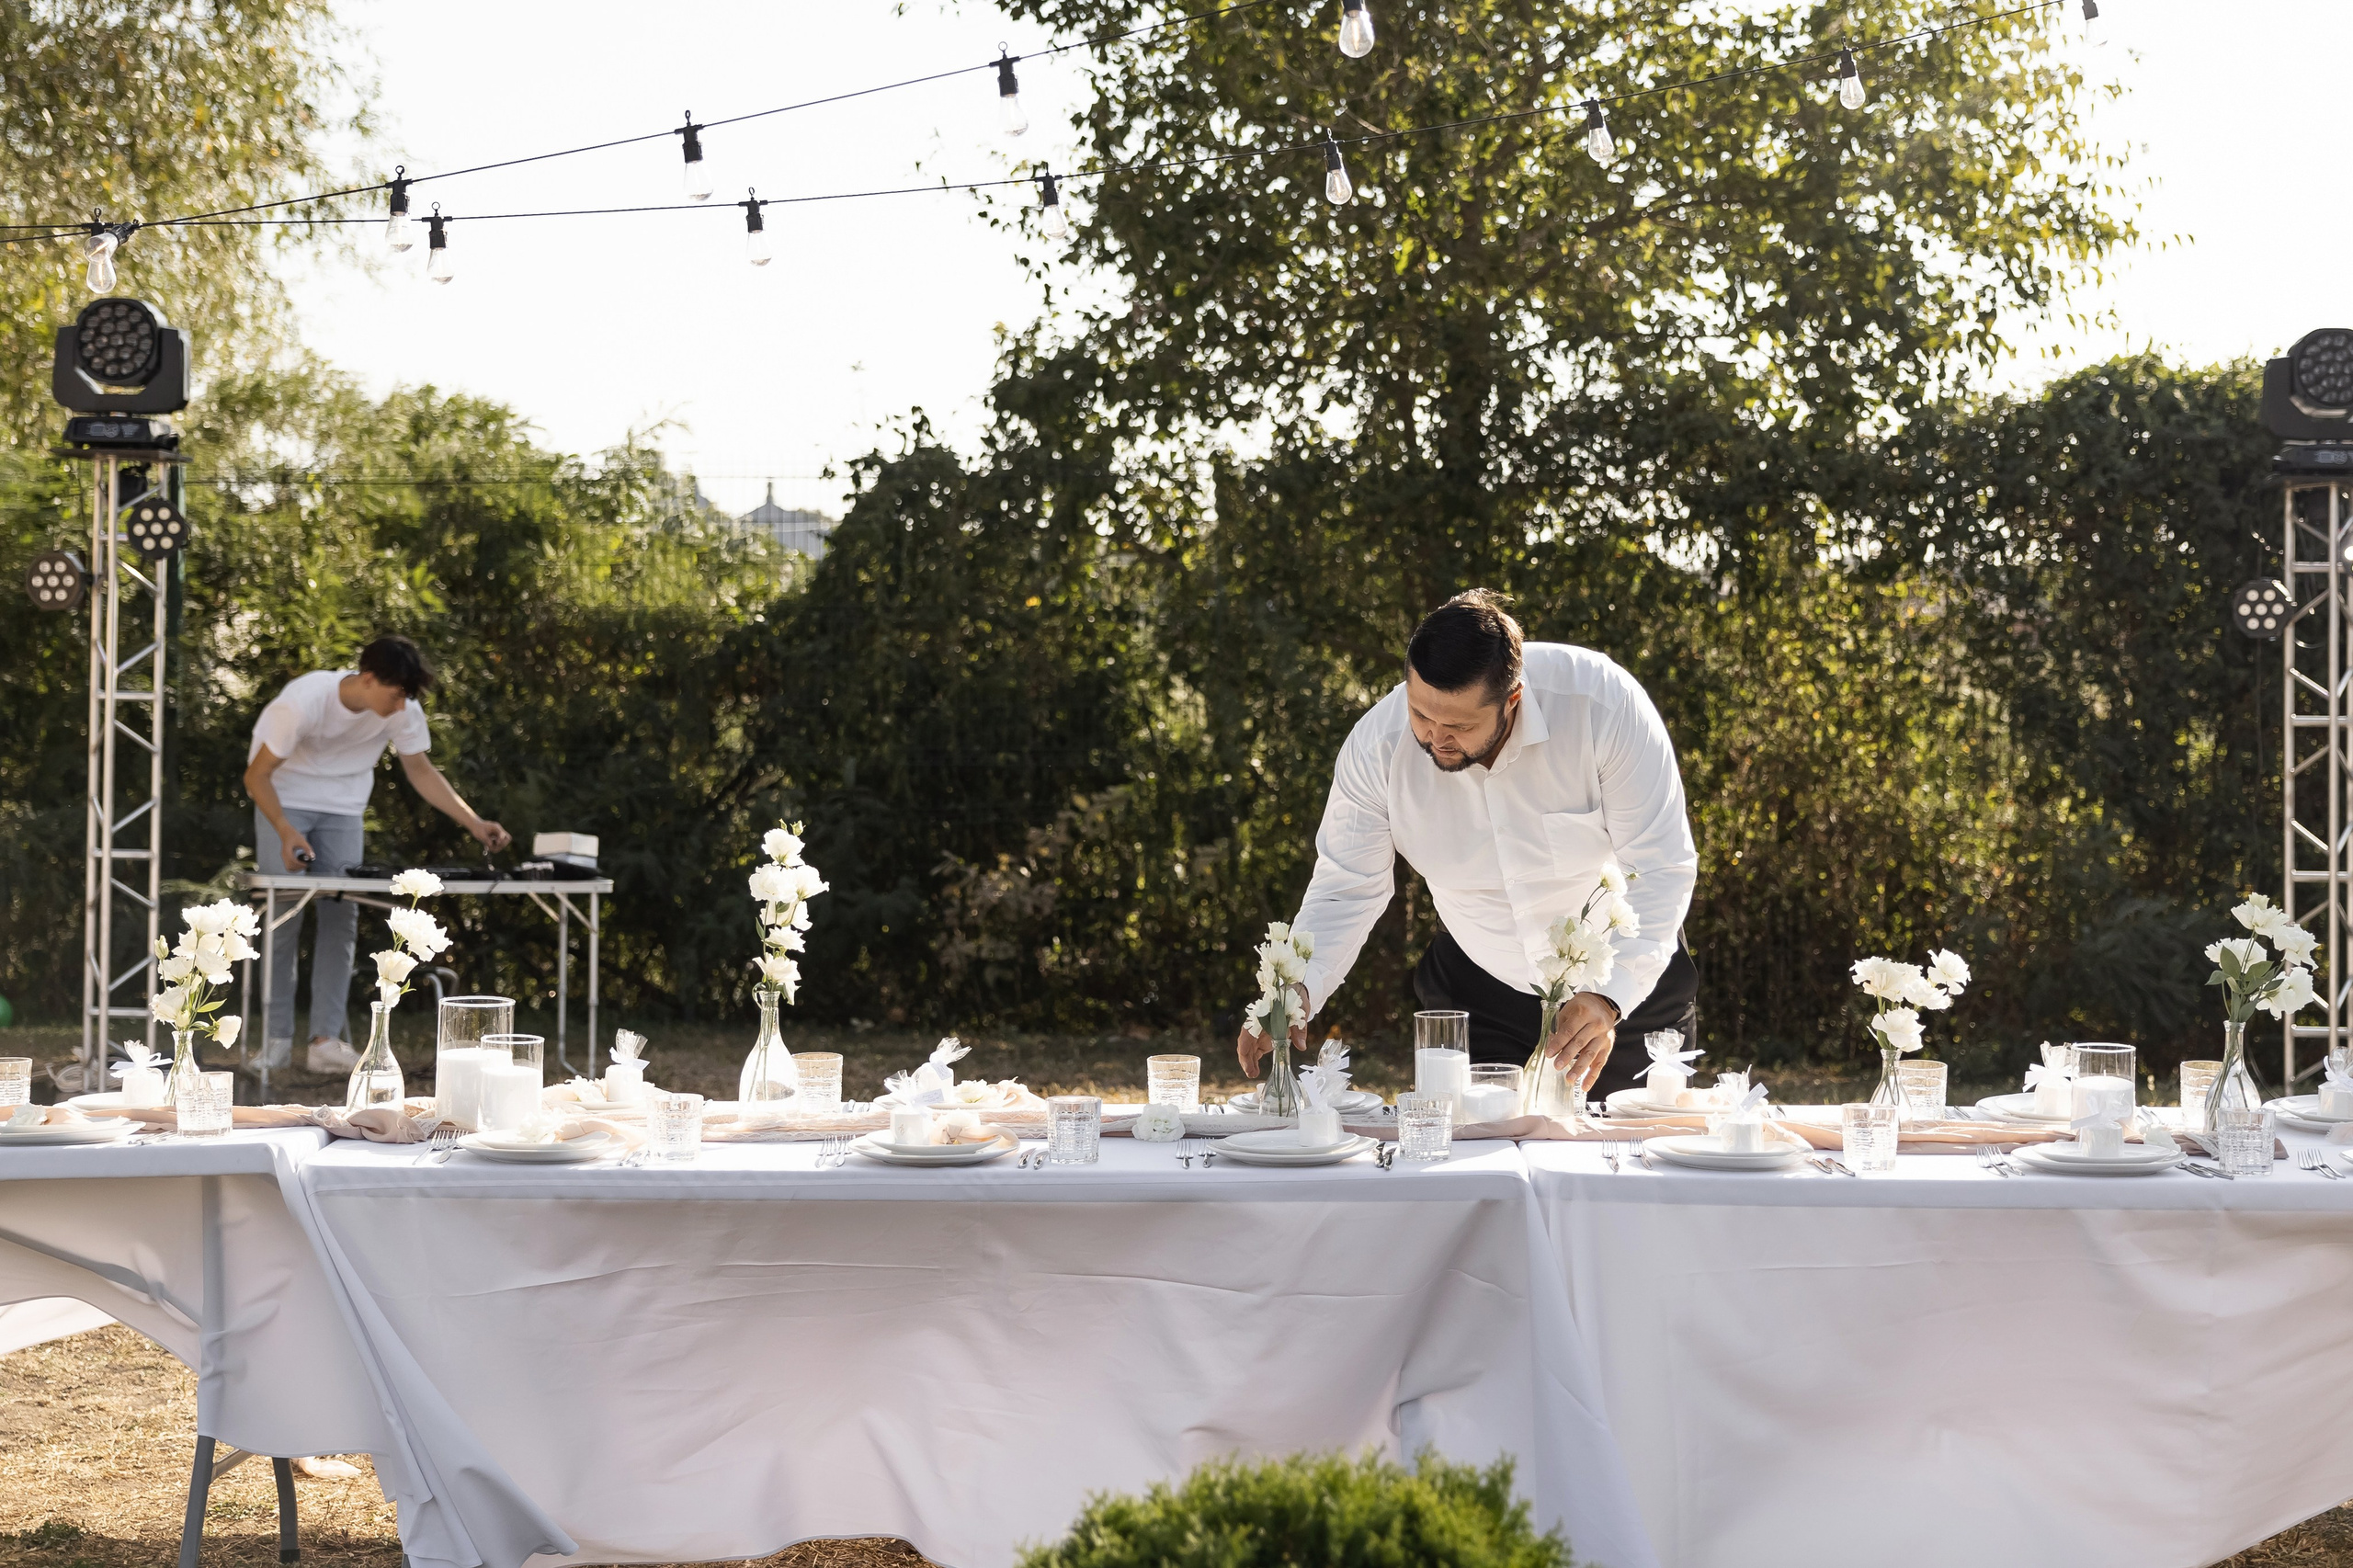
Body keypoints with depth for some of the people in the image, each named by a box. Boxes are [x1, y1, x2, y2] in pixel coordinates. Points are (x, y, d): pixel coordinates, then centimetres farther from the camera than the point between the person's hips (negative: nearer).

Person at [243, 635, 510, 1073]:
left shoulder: (404, 710, -17)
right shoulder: (304, 701, -30)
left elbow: (421, 770, -2)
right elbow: (257, 774, -22)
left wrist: (475, 823, -12)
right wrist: (285, 831, -37)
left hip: (342, 807, 4)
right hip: (283, 800, -4)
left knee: (341, 919, -5)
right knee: (283, 917, -10)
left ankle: (326, 1040, -6)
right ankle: (276, 1038, -2)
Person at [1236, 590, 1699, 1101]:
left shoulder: (1603, 703, -29)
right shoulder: (1376, 746, -21)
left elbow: (1662, 870, -26)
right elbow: (1346, 891, -11)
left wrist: (1608, 999, -39)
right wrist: (1295, 990, -30)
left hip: (1632, 985, -1)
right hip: (1481, 994, 2)